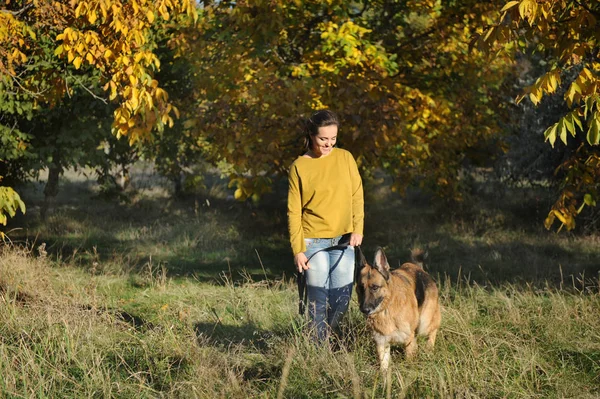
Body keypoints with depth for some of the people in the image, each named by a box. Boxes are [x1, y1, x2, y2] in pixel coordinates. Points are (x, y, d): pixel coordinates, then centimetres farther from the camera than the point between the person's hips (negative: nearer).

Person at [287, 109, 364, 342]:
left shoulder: (345, 158, 4)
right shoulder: (299, 166, -3)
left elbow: (357, 197, 6)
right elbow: (293, 211, -2)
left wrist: (358, 229, -8)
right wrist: (298, 250, -7)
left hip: (343, 239, 3)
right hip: (313, 241, -3)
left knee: (342, 297, 4)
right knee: (319, 299, -6)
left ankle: (329, 337, 25)